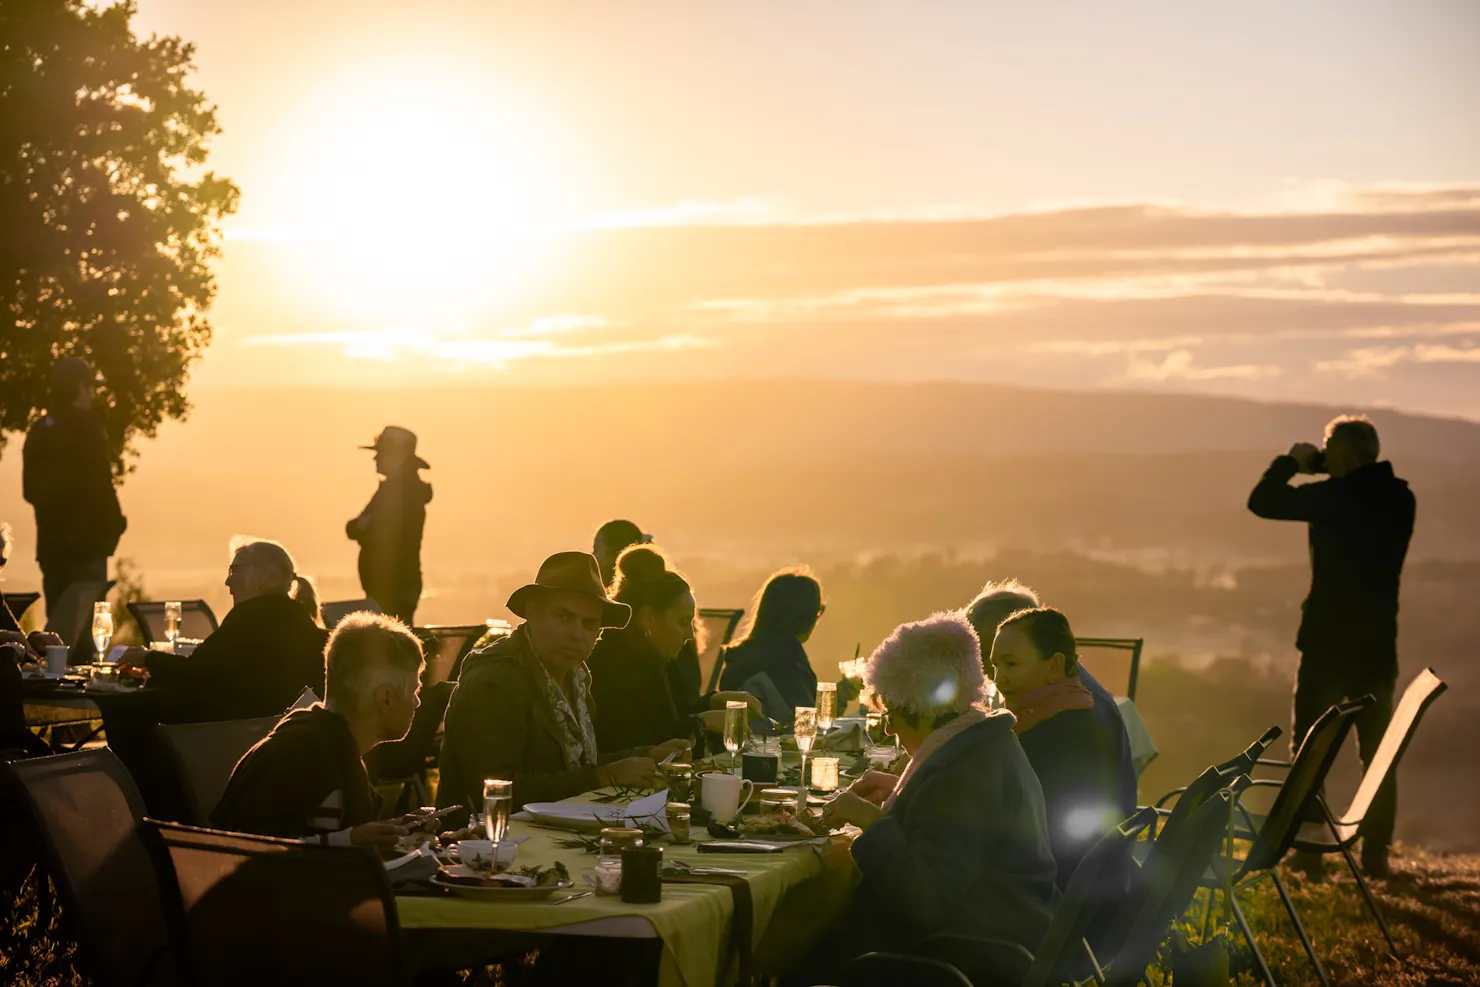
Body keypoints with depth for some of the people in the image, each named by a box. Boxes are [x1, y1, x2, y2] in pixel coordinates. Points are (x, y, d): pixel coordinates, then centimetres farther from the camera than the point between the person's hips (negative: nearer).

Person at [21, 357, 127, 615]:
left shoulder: (39, 430, 12)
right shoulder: (85, 429, -12)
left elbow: (30, 490, 17)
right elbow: (99, 486, -16)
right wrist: (115, 525, -2)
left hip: (50, 544, 8)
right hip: (84, 544, -8)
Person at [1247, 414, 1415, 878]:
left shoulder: (1333, 498, -16)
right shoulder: (1400, 499, 3)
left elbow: (1261, 501, -9)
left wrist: (1291, 461, 5)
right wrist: (1319, 468, 16)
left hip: (1328, 641, -5)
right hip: (1378, 644, 5)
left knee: (1309, 749, 7)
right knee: (1377, 750, 12)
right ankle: (1375, 852, 11)